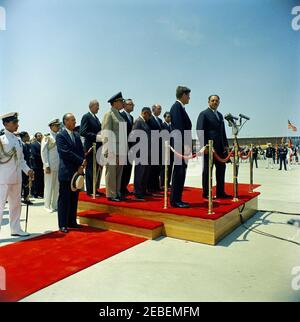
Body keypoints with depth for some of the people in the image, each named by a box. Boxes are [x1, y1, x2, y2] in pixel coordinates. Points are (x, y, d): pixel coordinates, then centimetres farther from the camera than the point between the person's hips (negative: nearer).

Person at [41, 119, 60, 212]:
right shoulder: (47, 137, -2)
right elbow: (43, 152, -6)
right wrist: (47, 166, -12)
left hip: (59, 166, 5)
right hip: (50, 166, -5)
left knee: (57, 186, 8)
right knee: (49, 186, 3)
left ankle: (55, 205, 18)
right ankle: (48, 206, 13)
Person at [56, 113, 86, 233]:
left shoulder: (77, 136, 14)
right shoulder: (60, 136, -5)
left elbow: (81, 152, 9)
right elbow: (66, 153, -15)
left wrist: (81, 166, -6)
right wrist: (81, 161, -12)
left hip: (77, 171, 6)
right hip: (66, 172, -6)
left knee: (74, 199, 12)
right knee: (64, 199, 1)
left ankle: (72, 222, 22)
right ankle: (63, 224, 10)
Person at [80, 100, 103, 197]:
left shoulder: (96, 118, 18)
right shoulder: (86, 117, -7)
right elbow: (83, 132, -17)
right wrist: (97, 137, -21)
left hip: (97, 147, 8)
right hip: (91, 147, -8)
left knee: (97, 169, 11)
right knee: (90, 169, -2)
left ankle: (95, 189, 21)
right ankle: (90, 191, 7)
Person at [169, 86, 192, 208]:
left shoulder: (180, 107, 20)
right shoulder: (176, 106, -9)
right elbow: (178, 127, -18)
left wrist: (187, 145, 16)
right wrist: (185, 144, -21)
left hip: (183, 146, 10)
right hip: (180, 145, -10)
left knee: (180, 173, 11)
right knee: (178, 173, -6)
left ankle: (177, 199, 18)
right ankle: (175, 200, 0)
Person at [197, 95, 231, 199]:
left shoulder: (220, 115, 20)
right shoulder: (204, 114, -2)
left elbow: (223, 131, 21)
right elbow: (200, 131, -10)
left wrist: (225, 145, 11)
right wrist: (205, 145, -17)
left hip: (220, 147, 7)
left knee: (221, 168, 8)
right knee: (207, 170, 0)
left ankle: (220, 192, 18)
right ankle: (206, 193, 8)